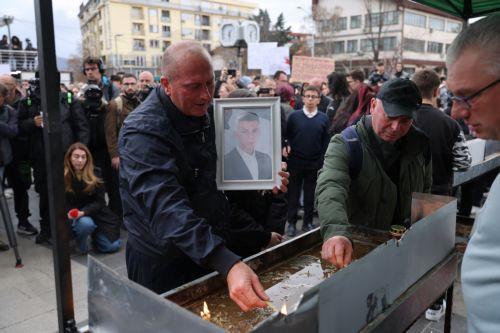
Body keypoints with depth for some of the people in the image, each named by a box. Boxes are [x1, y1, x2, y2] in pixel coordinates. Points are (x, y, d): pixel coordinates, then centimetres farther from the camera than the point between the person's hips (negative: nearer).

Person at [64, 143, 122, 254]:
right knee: (85, 223, -38)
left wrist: (83, 212, -23)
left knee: (112, 246, -9)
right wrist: (69, 213, -25)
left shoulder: (95, 175, -5)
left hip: (95, 213, 2)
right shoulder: (63, 177, -8)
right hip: (73, 217, -2)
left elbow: (99, 202, -7)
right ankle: (81, 244, -4)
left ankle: (95, 233, 23)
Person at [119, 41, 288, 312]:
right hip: (163, 262, -6)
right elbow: (167, 208, -38)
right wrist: (228, 264, -49)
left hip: (213, 253, 7)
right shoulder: (142, 133, -26)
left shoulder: (207, 112, -2)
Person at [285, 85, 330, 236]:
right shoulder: (294, 116, 0)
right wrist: (287, 147, -7)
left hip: (314, 163, 1)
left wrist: (322, 159, -2)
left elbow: (326, 141, 3)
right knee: (293, 194, 6)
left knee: (310, 195, 10)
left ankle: (308, 222, 22)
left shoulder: (323, 118, 3)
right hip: (296, 162, -1)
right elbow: (287, 136, 5)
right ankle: (291, 223, 16)